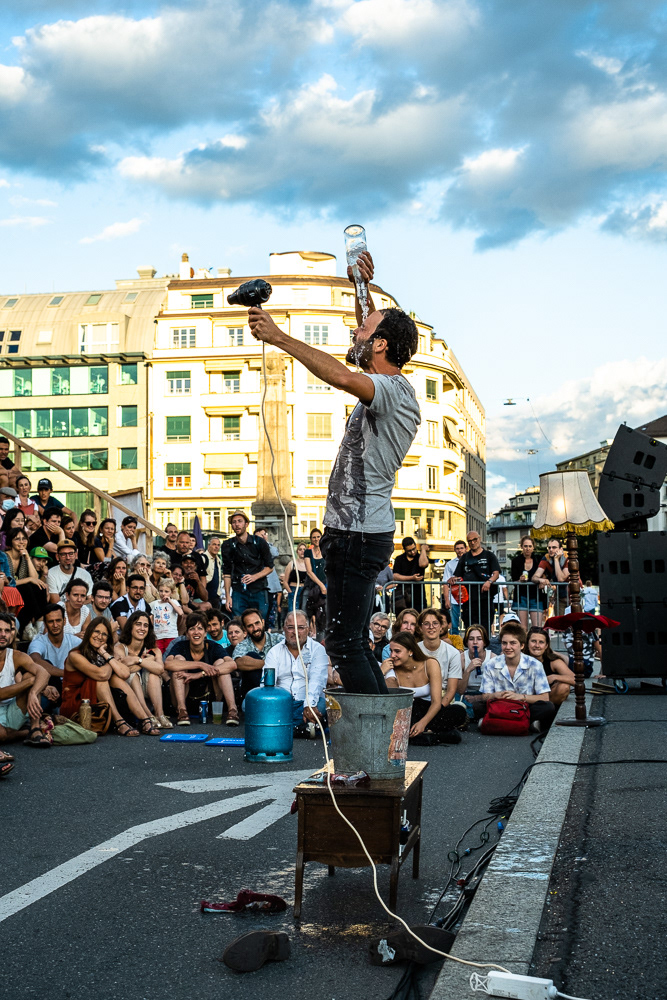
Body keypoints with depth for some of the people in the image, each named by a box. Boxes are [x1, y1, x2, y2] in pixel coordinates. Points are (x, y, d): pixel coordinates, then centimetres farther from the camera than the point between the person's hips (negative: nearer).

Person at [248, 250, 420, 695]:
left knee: (344, 643, -8)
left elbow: (342, 377, -38)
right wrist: (362, 287, 28)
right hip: (362, 529, 11)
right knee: (356, 642, 16)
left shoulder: (392, 390, -16)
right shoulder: (392, 388, 14)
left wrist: (279, 336, -34)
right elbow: (375, 327, 33)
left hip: (358, 534, -11)